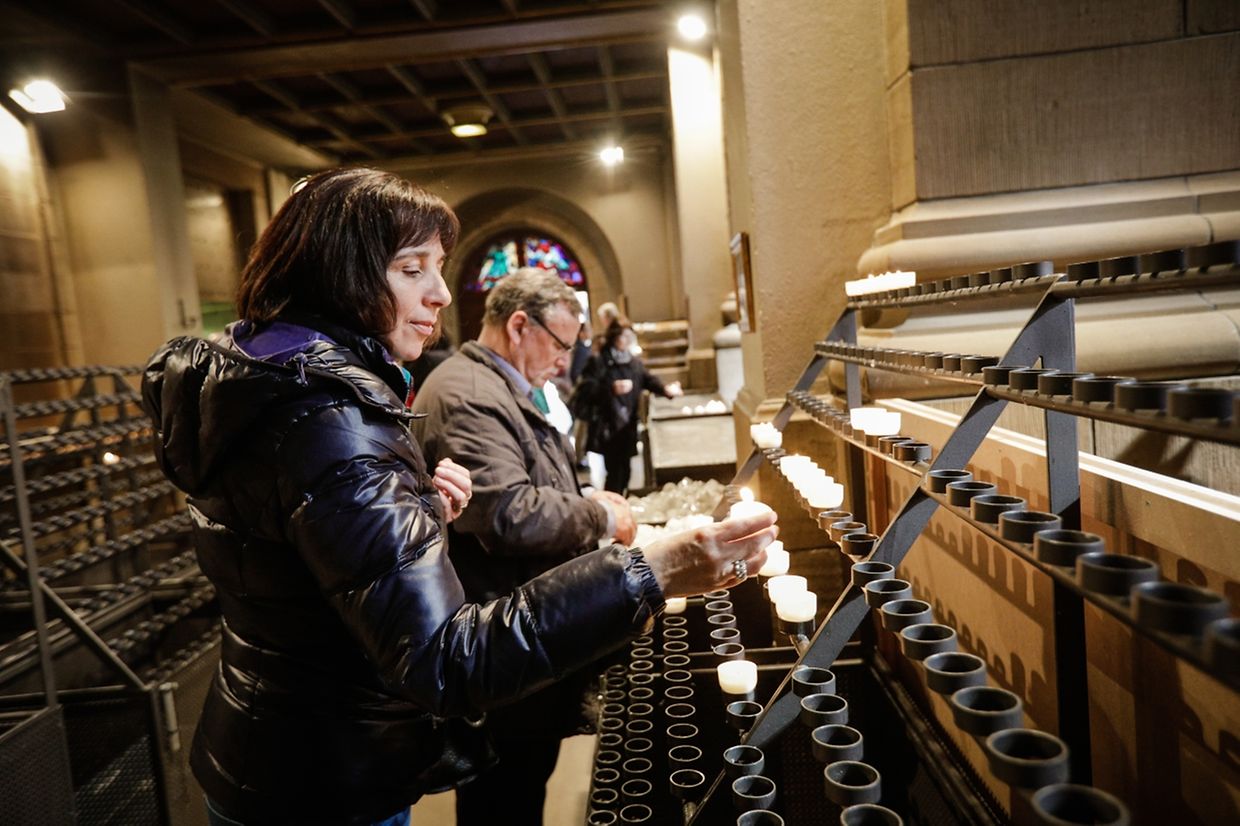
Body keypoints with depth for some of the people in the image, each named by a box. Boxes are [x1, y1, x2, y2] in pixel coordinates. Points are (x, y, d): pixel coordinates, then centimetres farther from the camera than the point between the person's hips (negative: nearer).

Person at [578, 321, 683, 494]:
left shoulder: (635, 362, 13)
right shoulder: (598, 362, -8)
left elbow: (649, 379, 3)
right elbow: (586, 389, -16)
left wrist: (665, 389, -17)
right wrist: (611, 388, -30)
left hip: (628, 426, 6)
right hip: (607, 427, -6)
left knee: (624, 469, 12)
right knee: (615, 471, -7)